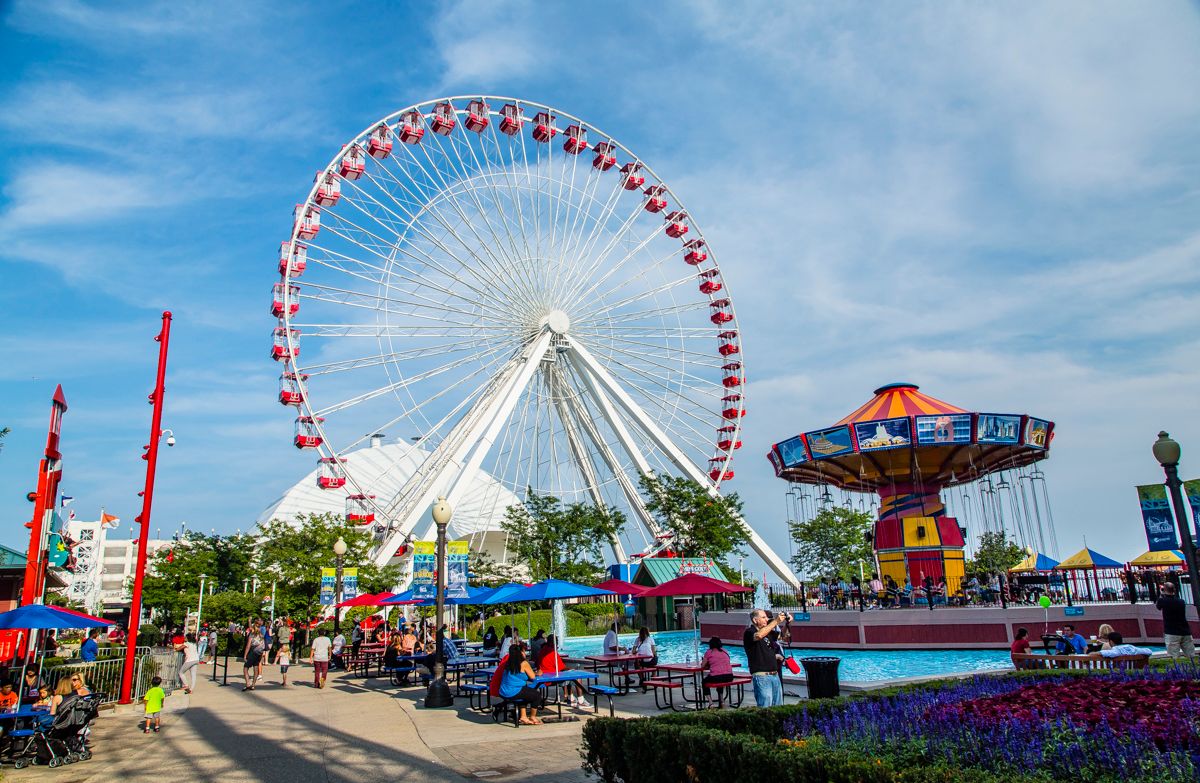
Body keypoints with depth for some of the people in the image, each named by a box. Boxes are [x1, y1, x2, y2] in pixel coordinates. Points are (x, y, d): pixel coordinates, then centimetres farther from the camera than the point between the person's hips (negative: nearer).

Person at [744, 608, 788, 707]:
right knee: (765, 709, -11)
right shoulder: (749, 632, -6)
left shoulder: (768, 632, 17)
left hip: (775, 675, 8)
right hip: (761, 676, -8)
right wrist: (775, 621, -24)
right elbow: (759, 635, -28)